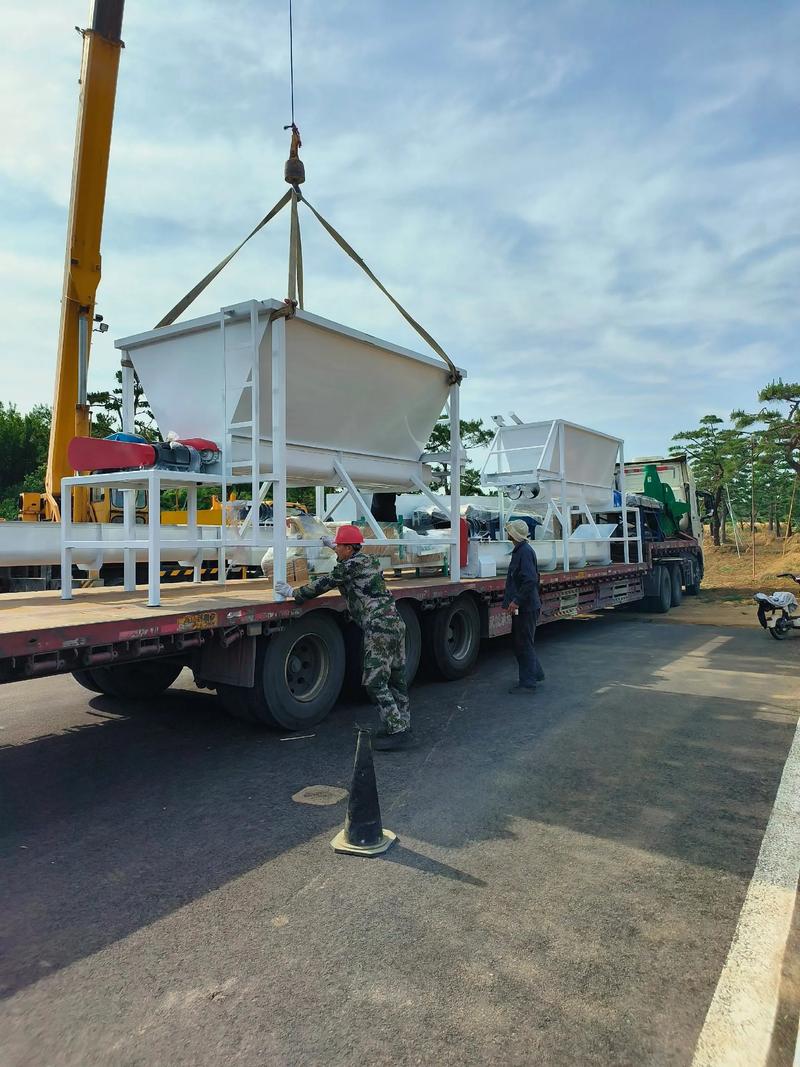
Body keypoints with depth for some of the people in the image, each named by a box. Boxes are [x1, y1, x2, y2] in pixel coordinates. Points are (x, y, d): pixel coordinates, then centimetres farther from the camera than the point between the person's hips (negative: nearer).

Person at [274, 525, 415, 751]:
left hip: (379, 628, -10)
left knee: (375, 682, -5)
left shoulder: (349, 566, -10)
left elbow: (324, 584, -6)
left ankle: (397, 731, -4)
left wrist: (293, 592, 4)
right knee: (396, 678, 15)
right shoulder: (369, 560, 16)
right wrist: (334, 547, 46)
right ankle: (402, 725, 23)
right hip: (396, 623, 10)